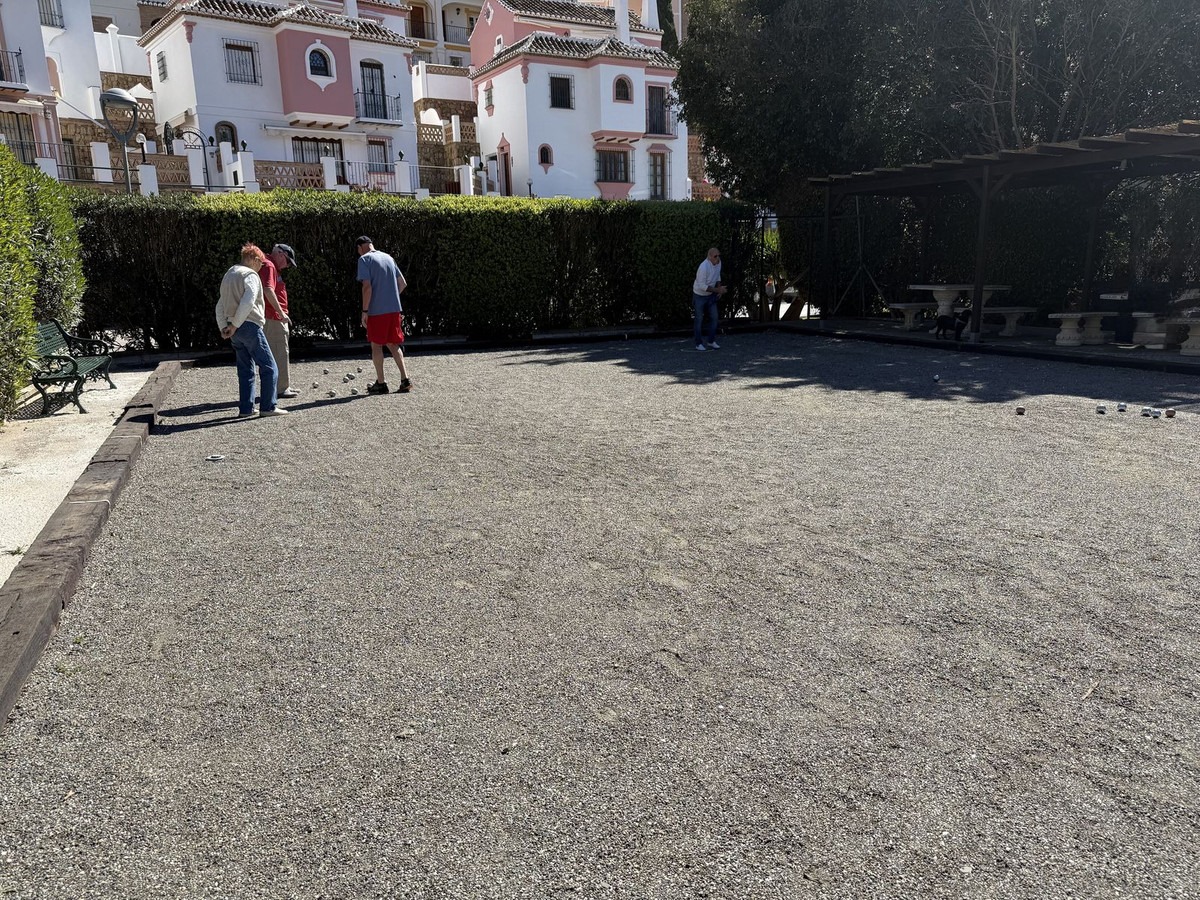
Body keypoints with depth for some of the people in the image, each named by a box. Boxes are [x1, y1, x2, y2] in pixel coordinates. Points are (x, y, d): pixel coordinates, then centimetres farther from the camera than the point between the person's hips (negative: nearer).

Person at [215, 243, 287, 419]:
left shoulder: (229, 275, 21)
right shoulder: (250, 275, -7)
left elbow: (220, 305, 20)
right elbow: (247, 302, -22)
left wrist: (223, 327, 12)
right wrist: (235, 324, -16)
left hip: (236, 331, 9)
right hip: (249, 326, -9)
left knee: (245, 369, 12)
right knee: (268, 367, -3)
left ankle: (245, 409, 10)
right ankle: (268, 406, -5)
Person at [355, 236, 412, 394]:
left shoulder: (364, 259, -5)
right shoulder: (388, 257, 15)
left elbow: (367, 287, -15)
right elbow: (403, 283, 17)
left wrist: (364, 311, -11)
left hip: (377, 310, -6)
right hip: (394, 309, 6)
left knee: (376, 345, 5)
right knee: (393, 344, 12)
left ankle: (381, 383, 8)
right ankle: (405, 380, 3)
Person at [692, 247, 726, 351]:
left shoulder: (718, 262, -7)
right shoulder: (704, 267, -31)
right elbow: (702, 286, -28)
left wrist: (719, 288, -2)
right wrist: (717, 290, -26)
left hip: (711, 295, 7)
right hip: (699, 296, -7)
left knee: (714, 317, 6)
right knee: (699, 319, 4)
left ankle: (711, 341, 19)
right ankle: (698, 343, 16)